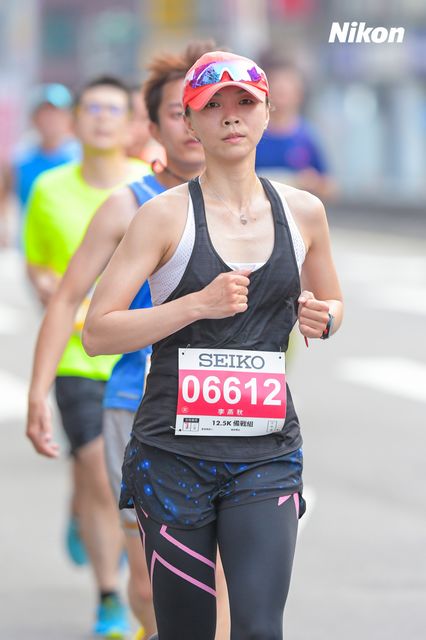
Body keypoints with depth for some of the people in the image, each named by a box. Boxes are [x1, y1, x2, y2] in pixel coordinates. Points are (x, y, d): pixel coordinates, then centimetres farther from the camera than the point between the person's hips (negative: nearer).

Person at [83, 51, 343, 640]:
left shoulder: (303, 212, 8)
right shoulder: (167, 215, -3)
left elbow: (332, 303, 26)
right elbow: (96, 333, -7)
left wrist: (322, 317, 2)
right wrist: (200, 303, -17)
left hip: (267, 453, 2)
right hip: (175, 452, -2)